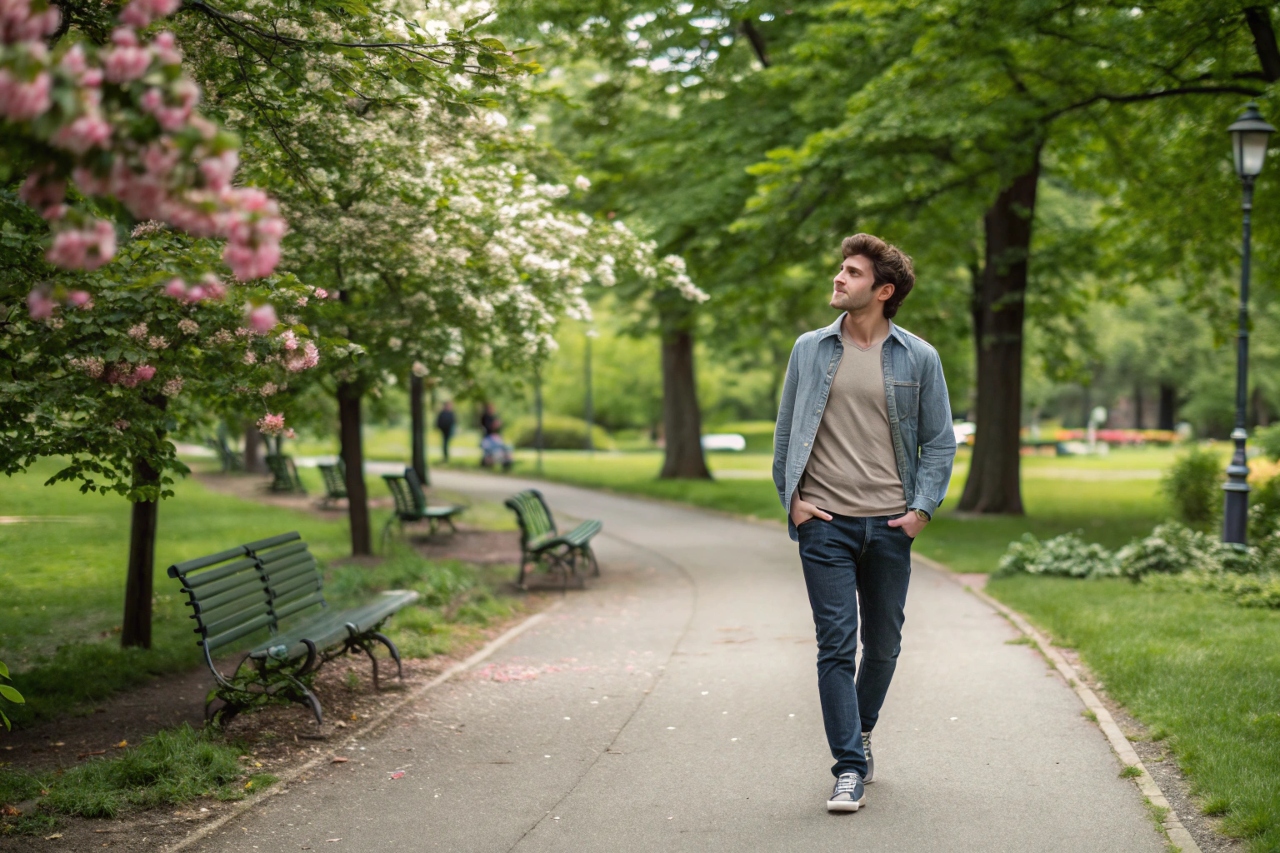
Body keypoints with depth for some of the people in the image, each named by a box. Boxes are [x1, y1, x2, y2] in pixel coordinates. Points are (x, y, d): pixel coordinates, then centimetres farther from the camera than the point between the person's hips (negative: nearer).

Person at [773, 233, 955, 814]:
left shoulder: (919, 358, 3)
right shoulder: (810, 350, 6)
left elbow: (940, 440, 7)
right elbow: (785, 432, 11)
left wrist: (922, 507, -3)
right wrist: (790, 498, 2)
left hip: (889, 525, 1)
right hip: (825, 522, -1)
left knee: (883, 644, 12)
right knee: (836, 644, -6)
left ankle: (861, 731, 36)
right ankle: (849, 769, -1)